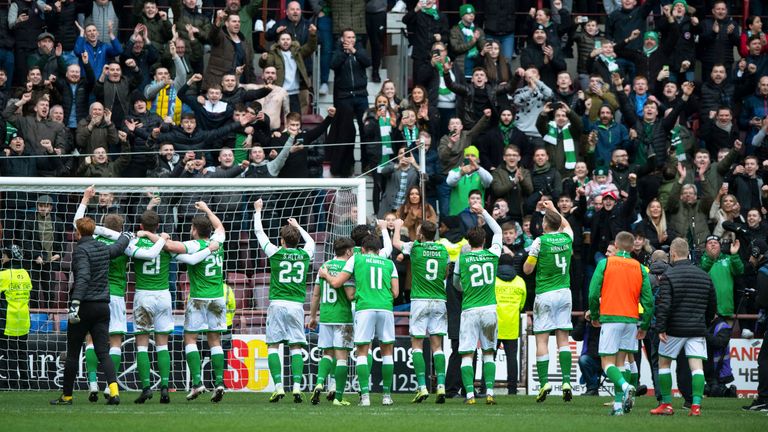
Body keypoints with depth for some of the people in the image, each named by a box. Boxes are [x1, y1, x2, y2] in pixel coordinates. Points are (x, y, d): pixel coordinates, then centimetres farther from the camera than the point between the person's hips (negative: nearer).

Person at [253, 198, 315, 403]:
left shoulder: (276, 253, -4)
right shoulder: (305, 255, 4)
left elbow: (259, 233, 10)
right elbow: (310, 241, 29)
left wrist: (258, 211, 23)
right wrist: (298, 226, 41)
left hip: (277, 304, -2)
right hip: (297, 304, 2)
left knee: (272, 346, 1)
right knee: (296, 347, 3)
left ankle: (279, 386, -11)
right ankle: (297, 387, -10)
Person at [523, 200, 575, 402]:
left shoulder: (540, 241, -11)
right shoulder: (567, 238, 3)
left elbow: (527, 269, -6)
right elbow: (567, 225, 29)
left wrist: (530, 255, 12)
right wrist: (553, 209, 37)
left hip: (545, 294, -4)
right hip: (564, 292, 4)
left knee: (542, 340, -2)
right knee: (563, 339, 4)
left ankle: (544, 382, -9)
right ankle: (566, 381, -5)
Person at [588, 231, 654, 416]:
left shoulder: (605, 263, -1)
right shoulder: (640, 268, 7)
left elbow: (593, 293, -5)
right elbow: (648, 299, 4)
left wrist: (594, 316, 10)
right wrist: (644, 326, 12)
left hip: (610, 318, -4)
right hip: (631, 319, 4)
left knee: (607, 362, -2)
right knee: (620, 362, 11)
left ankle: (625, 386, -30)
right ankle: (618, 405, 3)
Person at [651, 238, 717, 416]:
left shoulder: (669, 276, -7)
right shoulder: (704, 276, 9)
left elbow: (663, 304, -15)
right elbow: (712, 305, 16)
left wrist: (660, 328, -11)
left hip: (674, 328, -3)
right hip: (697, 328, 3)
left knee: (663, 363, 12)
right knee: (697, 367, -2)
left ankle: (666, 404, 11)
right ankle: (696, 405, -14)